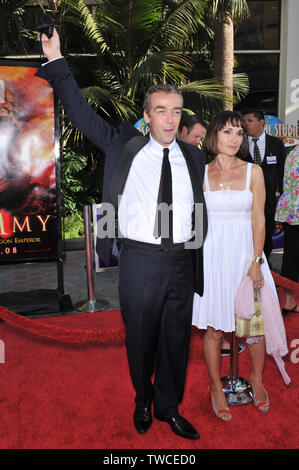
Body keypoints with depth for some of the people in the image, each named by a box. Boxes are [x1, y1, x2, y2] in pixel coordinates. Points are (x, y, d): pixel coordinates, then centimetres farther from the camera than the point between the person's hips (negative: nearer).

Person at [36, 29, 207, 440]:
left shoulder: (194, 158, 9)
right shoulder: (125, 147, 2)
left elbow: (203, 210, 13)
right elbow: (82, 113, 2)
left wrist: (202, 258, 7)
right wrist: (57, 61, -3)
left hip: (182, 262, 2)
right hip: (139, 259, -2)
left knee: (176, 340, 13)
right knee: (139, 338, 13)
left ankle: (168, 407, 35)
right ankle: (143, 401, 39)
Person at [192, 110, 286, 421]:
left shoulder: (253, 172, 3)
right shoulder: (201, 174, 3)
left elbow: (258, 220, 0)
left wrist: (256, 262, -8)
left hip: (246, 252, 1)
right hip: (212, 255, 0)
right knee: (214, 329, 6)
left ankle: (257, 379, 33)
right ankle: (216, 388, 25)